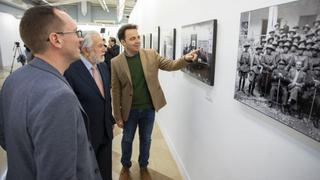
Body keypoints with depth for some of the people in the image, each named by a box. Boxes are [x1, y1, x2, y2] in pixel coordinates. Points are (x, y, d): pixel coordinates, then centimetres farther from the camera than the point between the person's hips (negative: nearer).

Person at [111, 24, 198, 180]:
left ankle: (143, 167, 42)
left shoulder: (151, 54, -6)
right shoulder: (116, 62, -10)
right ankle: (125, 166, 43)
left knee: (146, 139, 18)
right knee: (127, 140, 18)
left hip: (149, 108, 2)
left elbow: (170, 65, -3)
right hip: (129, 110, -1)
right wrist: (118, 116, -5)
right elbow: (115, 91, -7)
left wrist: (186, 59, -25)